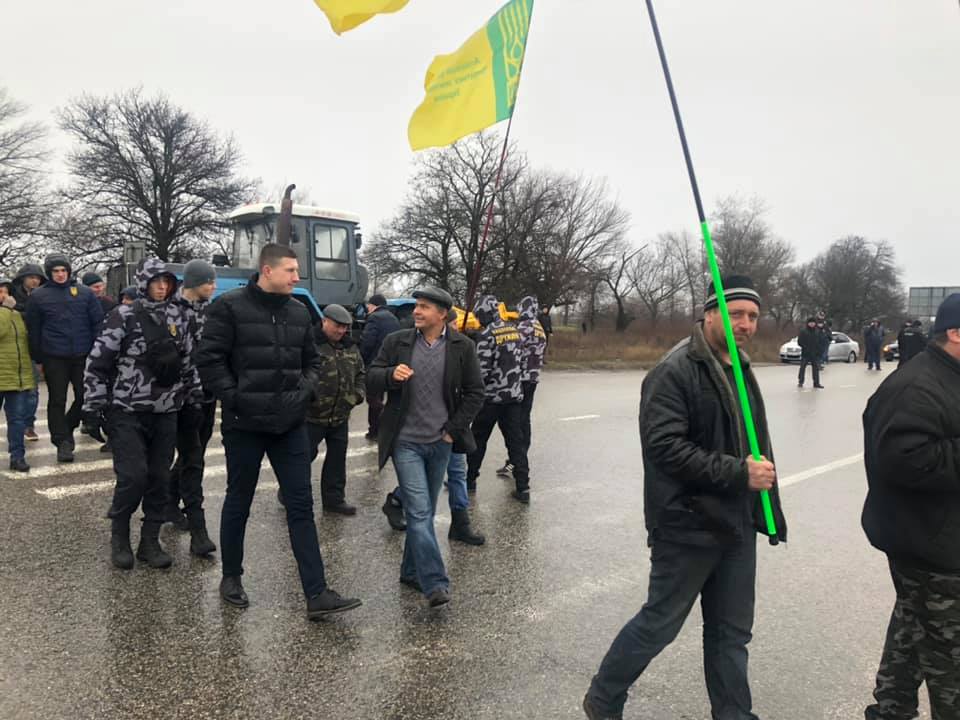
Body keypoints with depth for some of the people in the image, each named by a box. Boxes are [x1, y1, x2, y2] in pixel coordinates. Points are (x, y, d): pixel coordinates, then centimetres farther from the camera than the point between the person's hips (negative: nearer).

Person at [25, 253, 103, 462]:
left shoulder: (84, 293, 5)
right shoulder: (39, 296, 4)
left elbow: (98, 322, 6)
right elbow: (33, 329, 7)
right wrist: (38, 359, 5)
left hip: (82, 356, 1)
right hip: (54, 357, -1)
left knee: (85, 397, 4)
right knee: (57, 400, 4)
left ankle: (67, 428, 29)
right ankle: (62, 441, 13)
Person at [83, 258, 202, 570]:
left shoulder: (177, 317, 8)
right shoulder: (124, 317, -7)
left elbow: (188, 361, 15)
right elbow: (97, 362, -6)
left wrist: (195, 398, 14)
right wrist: (92, 407, -7)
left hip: (165, 412, 4)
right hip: (127, 411, -4)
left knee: (160, 479, 5)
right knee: (133, 476, -9)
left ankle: (150, 541, 19)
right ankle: (119, 536, 15)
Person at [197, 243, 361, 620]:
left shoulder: (299, 312, 9)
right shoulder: (230, 306, -7)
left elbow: (312, 360, 18)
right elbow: (210, 359, -10)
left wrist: (305, 390, 1)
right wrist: (234, 398, -14)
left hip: (290, 425, 5)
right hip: (245, 424, -4)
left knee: (301, 506, 2)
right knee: (238, 502, 12)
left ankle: (317, 594, 5)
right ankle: (231, 577, 33)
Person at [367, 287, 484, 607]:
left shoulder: (462, 347, -2)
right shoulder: (396, 342, -2)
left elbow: (475, 392, 2)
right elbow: (370, 380, 2)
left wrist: (454, 430, -3)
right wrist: (391, 374, -20)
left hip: (440, 442, 2)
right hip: (406, 442, -2)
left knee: (425, 511, 14)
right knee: (420, 512, -9)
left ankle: (412, 571, 30)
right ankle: (434, 583, -7)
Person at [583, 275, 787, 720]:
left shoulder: (740, 370, 13)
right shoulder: (675, 372, -15)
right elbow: (665, 446, -24)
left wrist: (764, 511, 17)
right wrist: (738, 472, -22)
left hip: (736, 525, 8)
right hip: (688, 526, -8)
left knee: (732, 631, 16)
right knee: (660, 623, 6)